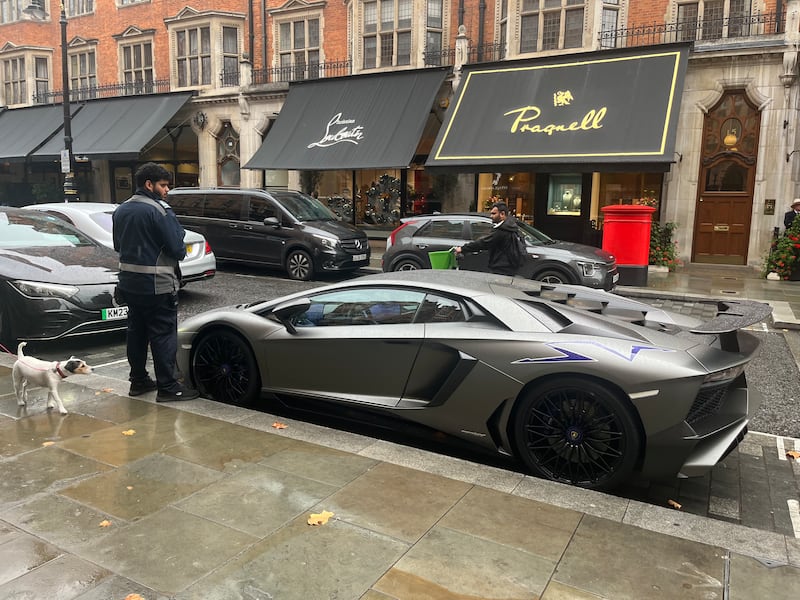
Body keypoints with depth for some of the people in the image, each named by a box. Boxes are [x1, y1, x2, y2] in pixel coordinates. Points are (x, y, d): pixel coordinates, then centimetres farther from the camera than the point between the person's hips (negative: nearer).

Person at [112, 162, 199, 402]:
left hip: (129, 283, 8)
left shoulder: (120, 211, 9)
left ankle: (138, 380, 26)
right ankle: (167, 387, 3)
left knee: (136, 331, 16)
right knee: (164, 335, -2)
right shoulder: (160, 210, -16)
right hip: (157, 285, -8)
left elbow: (118, 246, 16)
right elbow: (178, 249, -18)